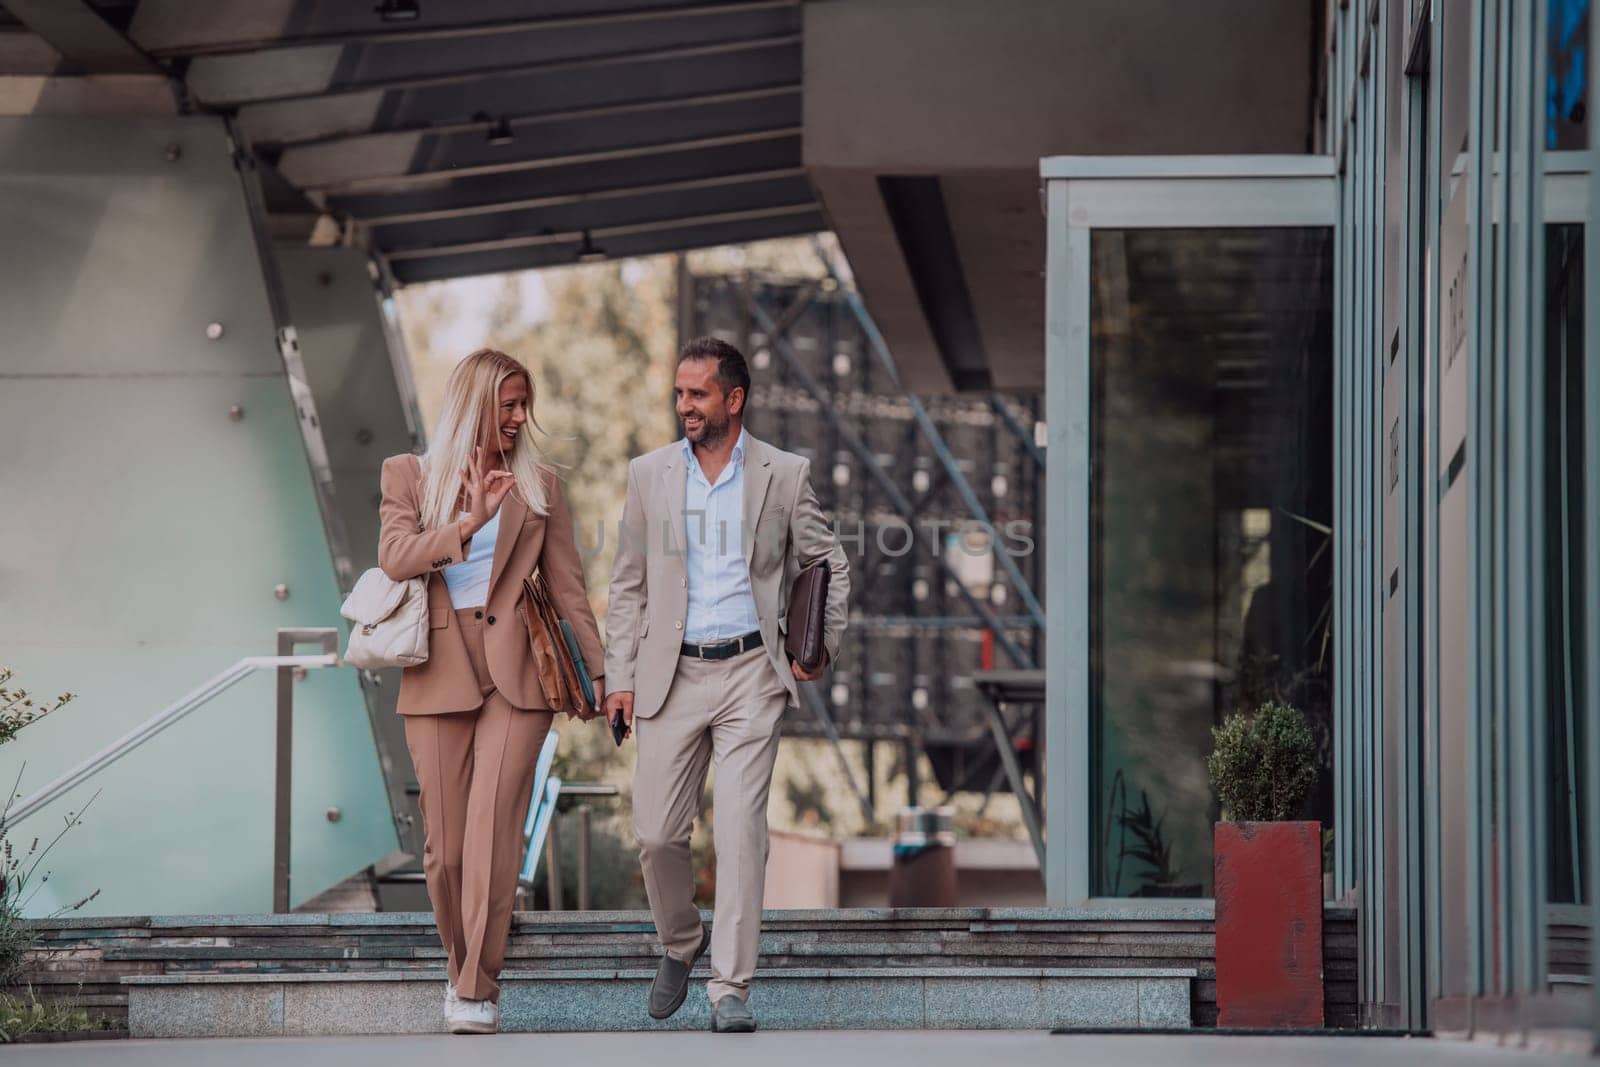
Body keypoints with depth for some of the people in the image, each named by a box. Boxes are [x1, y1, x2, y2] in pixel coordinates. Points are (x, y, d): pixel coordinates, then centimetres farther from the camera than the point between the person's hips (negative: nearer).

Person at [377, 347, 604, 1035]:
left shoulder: (538, 484, 13)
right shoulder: (409, 475, 10)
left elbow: (567, 586, 13)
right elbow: (395, 558, -6)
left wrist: (598, 672, 8)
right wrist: (469, 521, -17)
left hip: (515, 672, 0)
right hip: (440, 674, 0)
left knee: (493, 826, -13)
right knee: (445, 845, 2)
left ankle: (478, 992, -15)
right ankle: (460, 967, 23)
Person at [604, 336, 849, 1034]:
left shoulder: (785, 475, 1)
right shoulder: (649, 475, 7)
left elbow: (830, 566, 11)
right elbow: (628, 585, 10)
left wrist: (822, 647, 1)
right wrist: (621, 677, 4)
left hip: (751, 673, -2)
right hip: (672, 676, 2)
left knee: (740, 832, -9)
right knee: (656, 834, 1)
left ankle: (730, 989, -5)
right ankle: (679, 945, 28)